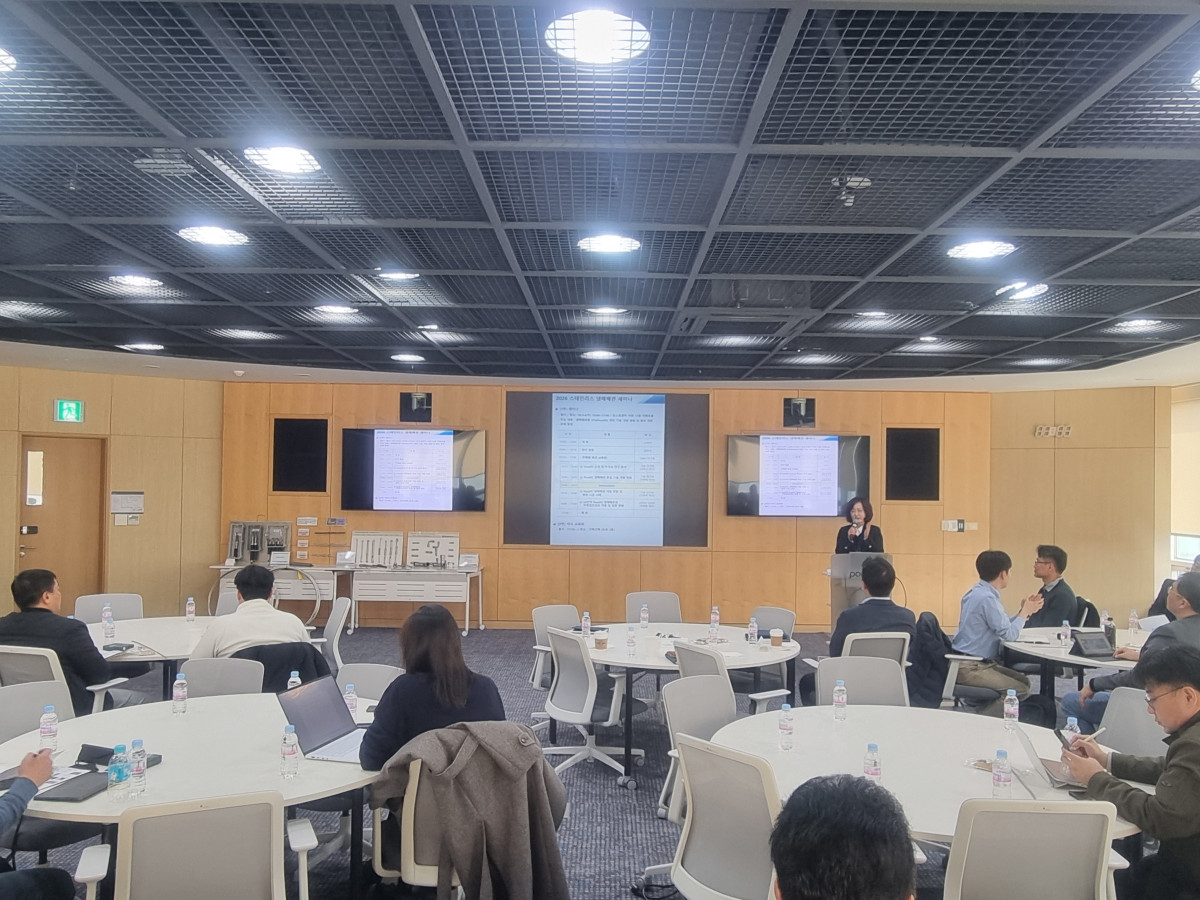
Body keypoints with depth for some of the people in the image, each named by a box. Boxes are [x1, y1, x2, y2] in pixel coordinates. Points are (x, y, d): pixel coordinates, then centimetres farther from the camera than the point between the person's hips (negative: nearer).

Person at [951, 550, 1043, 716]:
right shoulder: (987, 598, -19)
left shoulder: (978, 593, 11)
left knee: (1023, 681, 12)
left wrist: (1023, 611, 11)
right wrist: (1025, 612, 0)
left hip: (979, 662, 10)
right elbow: (1009, 634, -15)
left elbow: (1002, 626, 18)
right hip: (969, 667, -10)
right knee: (1020, 691, -13)